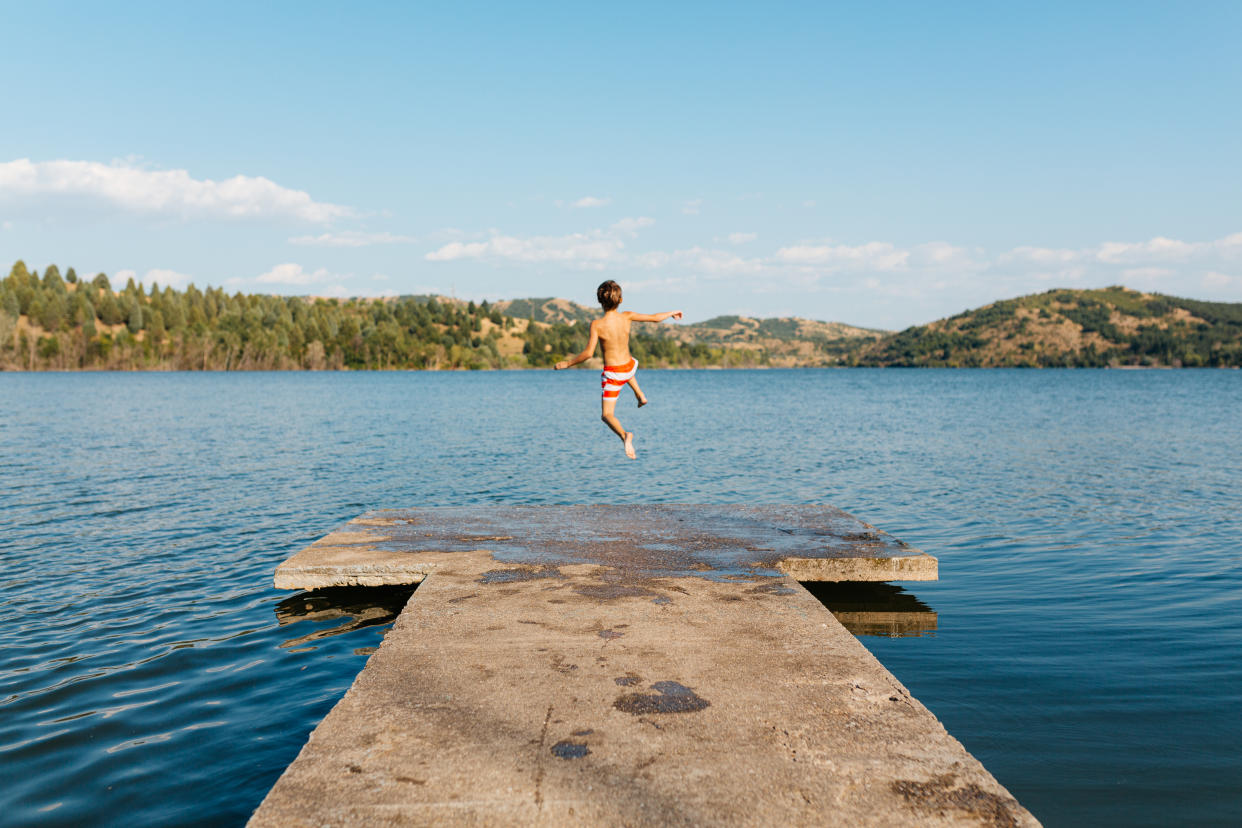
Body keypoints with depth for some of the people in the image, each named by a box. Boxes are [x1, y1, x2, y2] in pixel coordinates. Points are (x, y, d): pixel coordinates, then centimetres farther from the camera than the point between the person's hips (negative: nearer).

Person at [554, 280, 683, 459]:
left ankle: (624, 435, -26)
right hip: (630, 367, 4)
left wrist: (567, 363, -10)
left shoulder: (597, 324, -20)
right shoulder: (626, 317, -10)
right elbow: (655, 318, 1)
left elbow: (588, 353, -23)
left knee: (607, 415, 4)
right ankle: (640, 394, 32)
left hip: (612, 374, -4)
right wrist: (671, 312, 20)